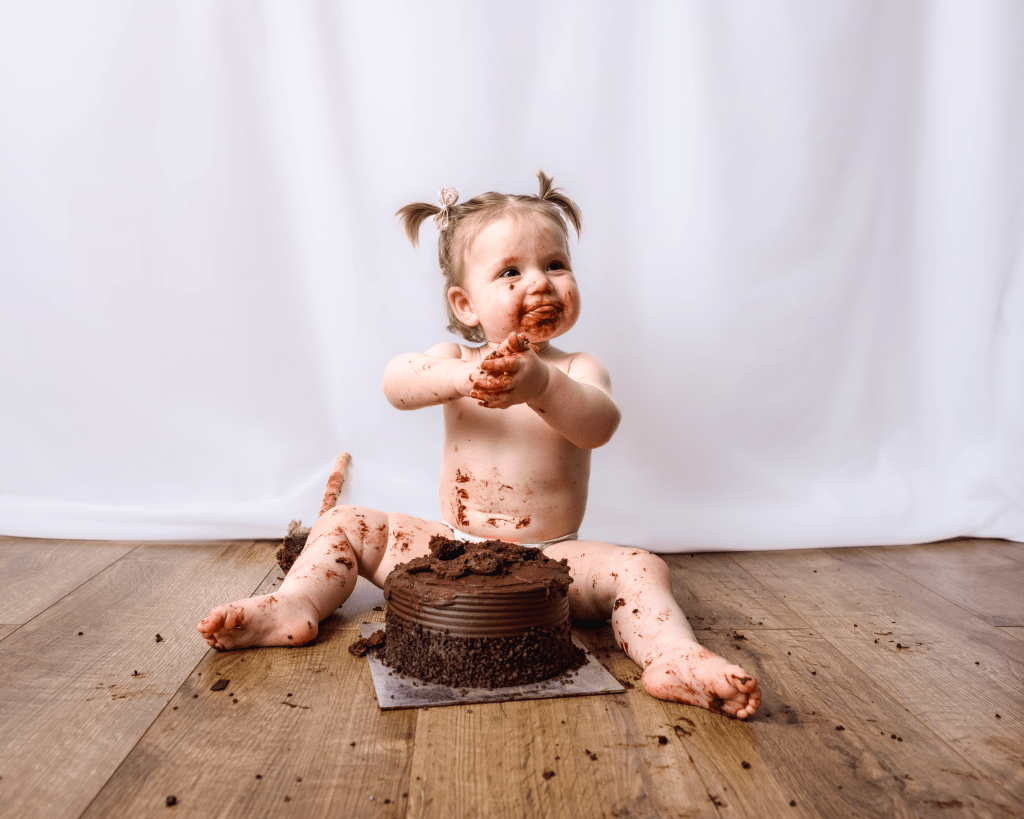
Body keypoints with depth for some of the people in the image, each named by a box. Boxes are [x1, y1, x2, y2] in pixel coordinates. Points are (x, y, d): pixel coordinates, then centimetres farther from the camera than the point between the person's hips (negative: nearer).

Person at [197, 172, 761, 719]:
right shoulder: (457, 361, 3)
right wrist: (462, 377, -41)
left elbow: (599, 425, -25)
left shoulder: (577, 370, -2)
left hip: (548, 559, -2)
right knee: (344, 524, -1)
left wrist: (541, 385, -46)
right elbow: (396, 381, -20)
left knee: (636, 569, -26)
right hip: (451, 547, 3)